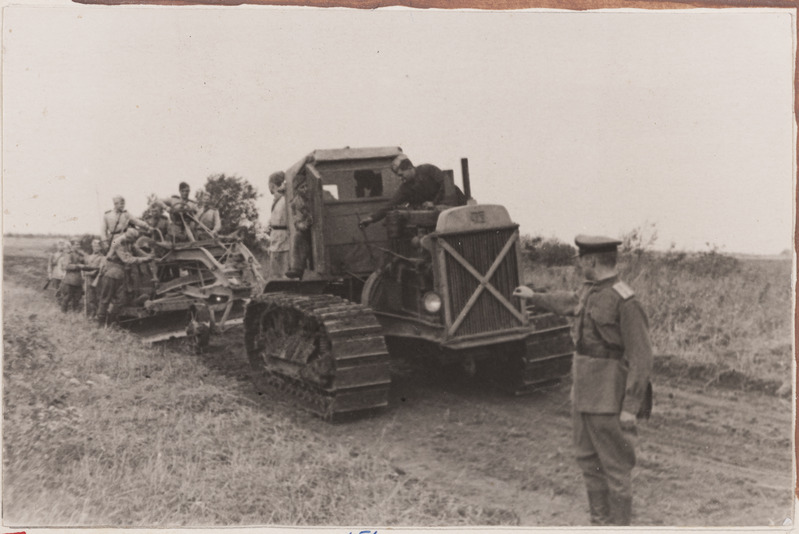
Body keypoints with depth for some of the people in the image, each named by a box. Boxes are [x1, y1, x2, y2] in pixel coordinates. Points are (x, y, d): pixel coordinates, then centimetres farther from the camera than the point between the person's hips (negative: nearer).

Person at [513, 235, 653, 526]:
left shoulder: (625, 301, -19)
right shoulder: (589, 291, 7)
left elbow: (641, 358, -19)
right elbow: (568, 302, 32)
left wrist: (630, 407, -20)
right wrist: (534, 297, 46)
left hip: (608, 400, -9)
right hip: (583, 393, 9)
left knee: (615, 466, 2)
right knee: (588, 460, 18)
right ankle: (599, 520, 32)